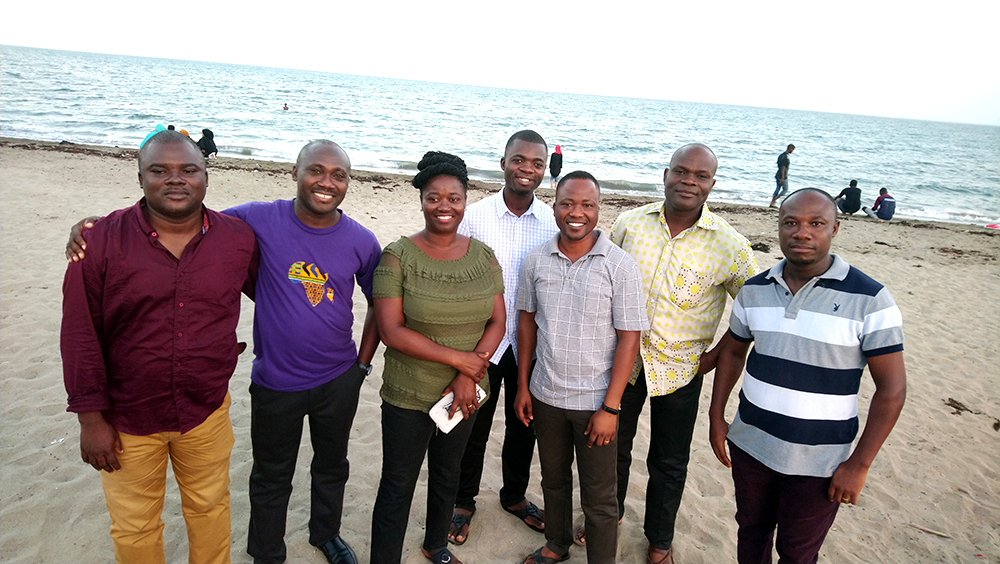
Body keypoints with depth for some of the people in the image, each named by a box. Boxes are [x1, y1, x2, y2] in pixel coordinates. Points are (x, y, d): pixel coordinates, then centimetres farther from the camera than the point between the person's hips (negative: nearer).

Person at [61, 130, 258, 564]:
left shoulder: (238, 239, -6)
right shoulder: (102, 241, -11)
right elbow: (80, 336, -8)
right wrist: (91, 418, -7)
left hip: (207, 412, 2)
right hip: (127, 419, -1)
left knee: (209, 509, 21)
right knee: (134, 528, 17)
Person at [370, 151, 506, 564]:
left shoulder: (483, 256, -1)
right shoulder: (397, 256, -13)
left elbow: (497, 321, -2)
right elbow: (391, 330, -18)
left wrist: (468, 377, -15)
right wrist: (458, 358, -21)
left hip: (465, 394, 5)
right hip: (408, 396, -4)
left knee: (448, 475, 24)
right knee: (398, 487, 9)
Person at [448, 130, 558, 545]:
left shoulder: (553, 222, -5)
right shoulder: (474, 217, -11)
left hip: (531, 343, 2)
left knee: (524, 426, 19)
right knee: (474, 428, 14)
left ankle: (514, 495, 44)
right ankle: (464, 501, 38)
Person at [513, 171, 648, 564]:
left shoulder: (620, 266, -14)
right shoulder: (536, 259, -3)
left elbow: (629, 339, -13)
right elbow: (527, 321, 6)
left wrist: (610, 408, -15)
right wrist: (523, 386, 5)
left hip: (594, 401, -4)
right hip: (545, 395, 4)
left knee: (599, 499, 9)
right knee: (553, 479, 24)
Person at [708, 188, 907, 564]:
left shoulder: (869, 299, -15)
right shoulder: (754, 289, -1)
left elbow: (892, 387, -13)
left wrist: (859, 464, -13)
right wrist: (716, 417, 8)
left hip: (817, 464, -3)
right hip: (749, 447, 4)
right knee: (751, 532, 23)